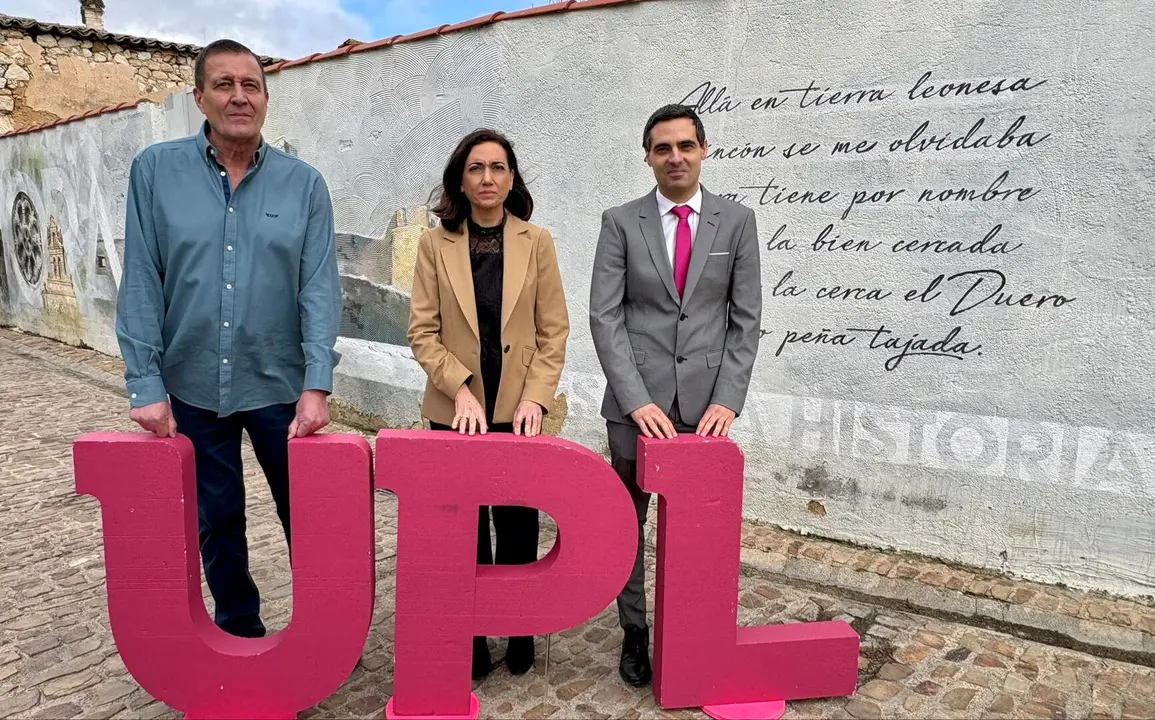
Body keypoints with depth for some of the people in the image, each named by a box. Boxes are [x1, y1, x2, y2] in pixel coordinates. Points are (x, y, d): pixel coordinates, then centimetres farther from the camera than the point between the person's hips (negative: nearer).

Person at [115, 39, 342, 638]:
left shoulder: (304, 184, -2)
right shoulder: (156, 171, -1)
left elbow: (319, 288, -7)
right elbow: (141, 284, -3)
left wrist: (317, 386, -15)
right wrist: (146, 385, -7)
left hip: (280, 387, -1)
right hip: (192, 387, 1)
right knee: (217, 523, 15)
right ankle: (239, 635, 36)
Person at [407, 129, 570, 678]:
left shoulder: (536, 242, 3)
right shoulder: (435, 244, 1)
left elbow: (554, 330, 1)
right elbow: (422, 331, -2)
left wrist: (536, 396, -10)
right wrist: (461, 389, -14)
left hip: (518, 410, 0)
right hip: (456, 411, 0)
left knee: (518, 525, 8)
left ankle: (519, 632, 27)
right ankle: (469, 640, 24)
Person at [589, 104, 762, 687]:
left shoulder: (737, 221, 5)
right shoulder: (620, 222, 1)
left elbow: (746, 318, 3)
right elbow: (604, 316, -4)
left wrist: (727, 399, -7)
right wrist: (636, 399, -13)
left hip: (705, 402, 0)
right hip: (636, 403, 0)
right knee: (628, 520, 10)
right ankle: (634, 632, 27)